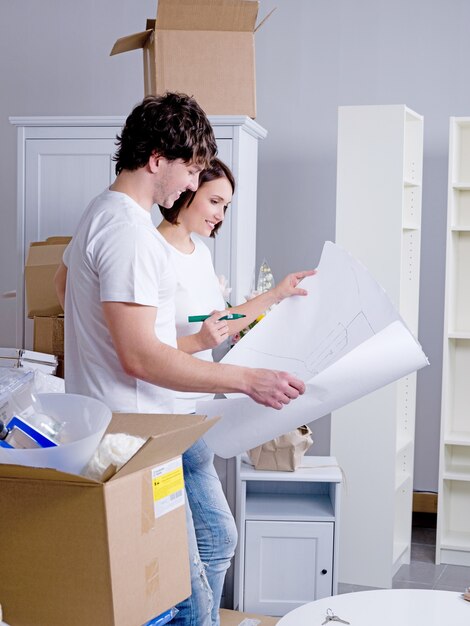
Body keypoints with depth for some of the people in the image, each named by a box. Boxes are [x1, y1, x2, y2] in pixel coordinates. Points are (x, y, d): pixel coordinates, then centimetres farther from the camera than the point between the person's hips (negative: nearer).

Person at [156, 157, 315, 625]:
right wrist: (198, 342, -30)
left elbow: (219, 323, 20)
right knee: (217, 537, -5)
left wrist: (276, 295, 18)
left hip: (190, 412, 9)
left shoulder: (199, 251, 12)